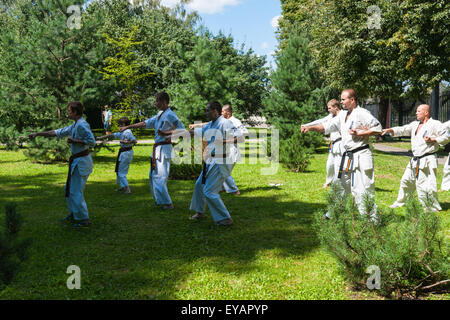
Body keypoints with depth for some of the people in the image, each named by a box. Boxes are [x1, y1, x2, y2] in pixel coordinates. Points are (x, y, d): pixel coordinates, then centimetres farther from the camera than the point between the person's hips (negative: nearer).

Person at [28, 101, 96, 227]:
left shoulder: (82, 125, -17)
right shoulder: (74, 126, 14)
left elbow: (92, 141, -24)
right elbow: (57, 132, 21)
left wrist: (74, 141, -18)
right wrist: (37, 134, 22)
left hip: (81, 162, -10)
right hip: (76, 161, 10)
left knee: (76, 191, -5)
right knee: (70, 188, 20)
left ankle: (84, 219, 3)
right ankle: (73, 214, 32)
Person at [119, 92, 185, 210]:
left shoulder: (170, 115, -12)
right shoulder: (159, 115, 16)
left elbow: (182, 129, -15)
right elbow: (145, 123, 21)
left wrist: (166, 133, -19)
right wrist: (127, 127, 21)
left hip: (164, 148, -10)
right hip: (157, 148, 10)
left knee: (160, 177, -10)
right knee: (153, 176, 16)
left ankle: (168, 203, -2)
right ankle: (160, 200, 27)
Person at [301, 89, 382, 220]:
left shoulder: (362, 113, -13)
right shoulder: (342, 114, 12)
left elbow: (378, 128, -14)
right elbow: (327, 126, 13)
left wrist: (358, 133, -17)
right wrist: (310, 127, 0)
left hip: (361, 156, -9)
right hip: (347, 156, 9)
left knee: (363, 189, -8)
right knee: (342, 185, 19)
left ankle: (372, 219, 2)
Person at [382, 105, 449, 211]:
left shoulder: (435, 124, -7)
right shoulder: (415, 124, 15)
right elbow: (402, 130, 10)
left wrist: (433, 140, -17)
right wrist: (390, 130, -6)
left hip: (427, 160, -8)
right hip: (415, 160, 8)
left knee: (427, 185, -12)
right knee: (406, 181, 17)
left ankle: (434, 207, 2)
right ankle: (400, 202, 33)